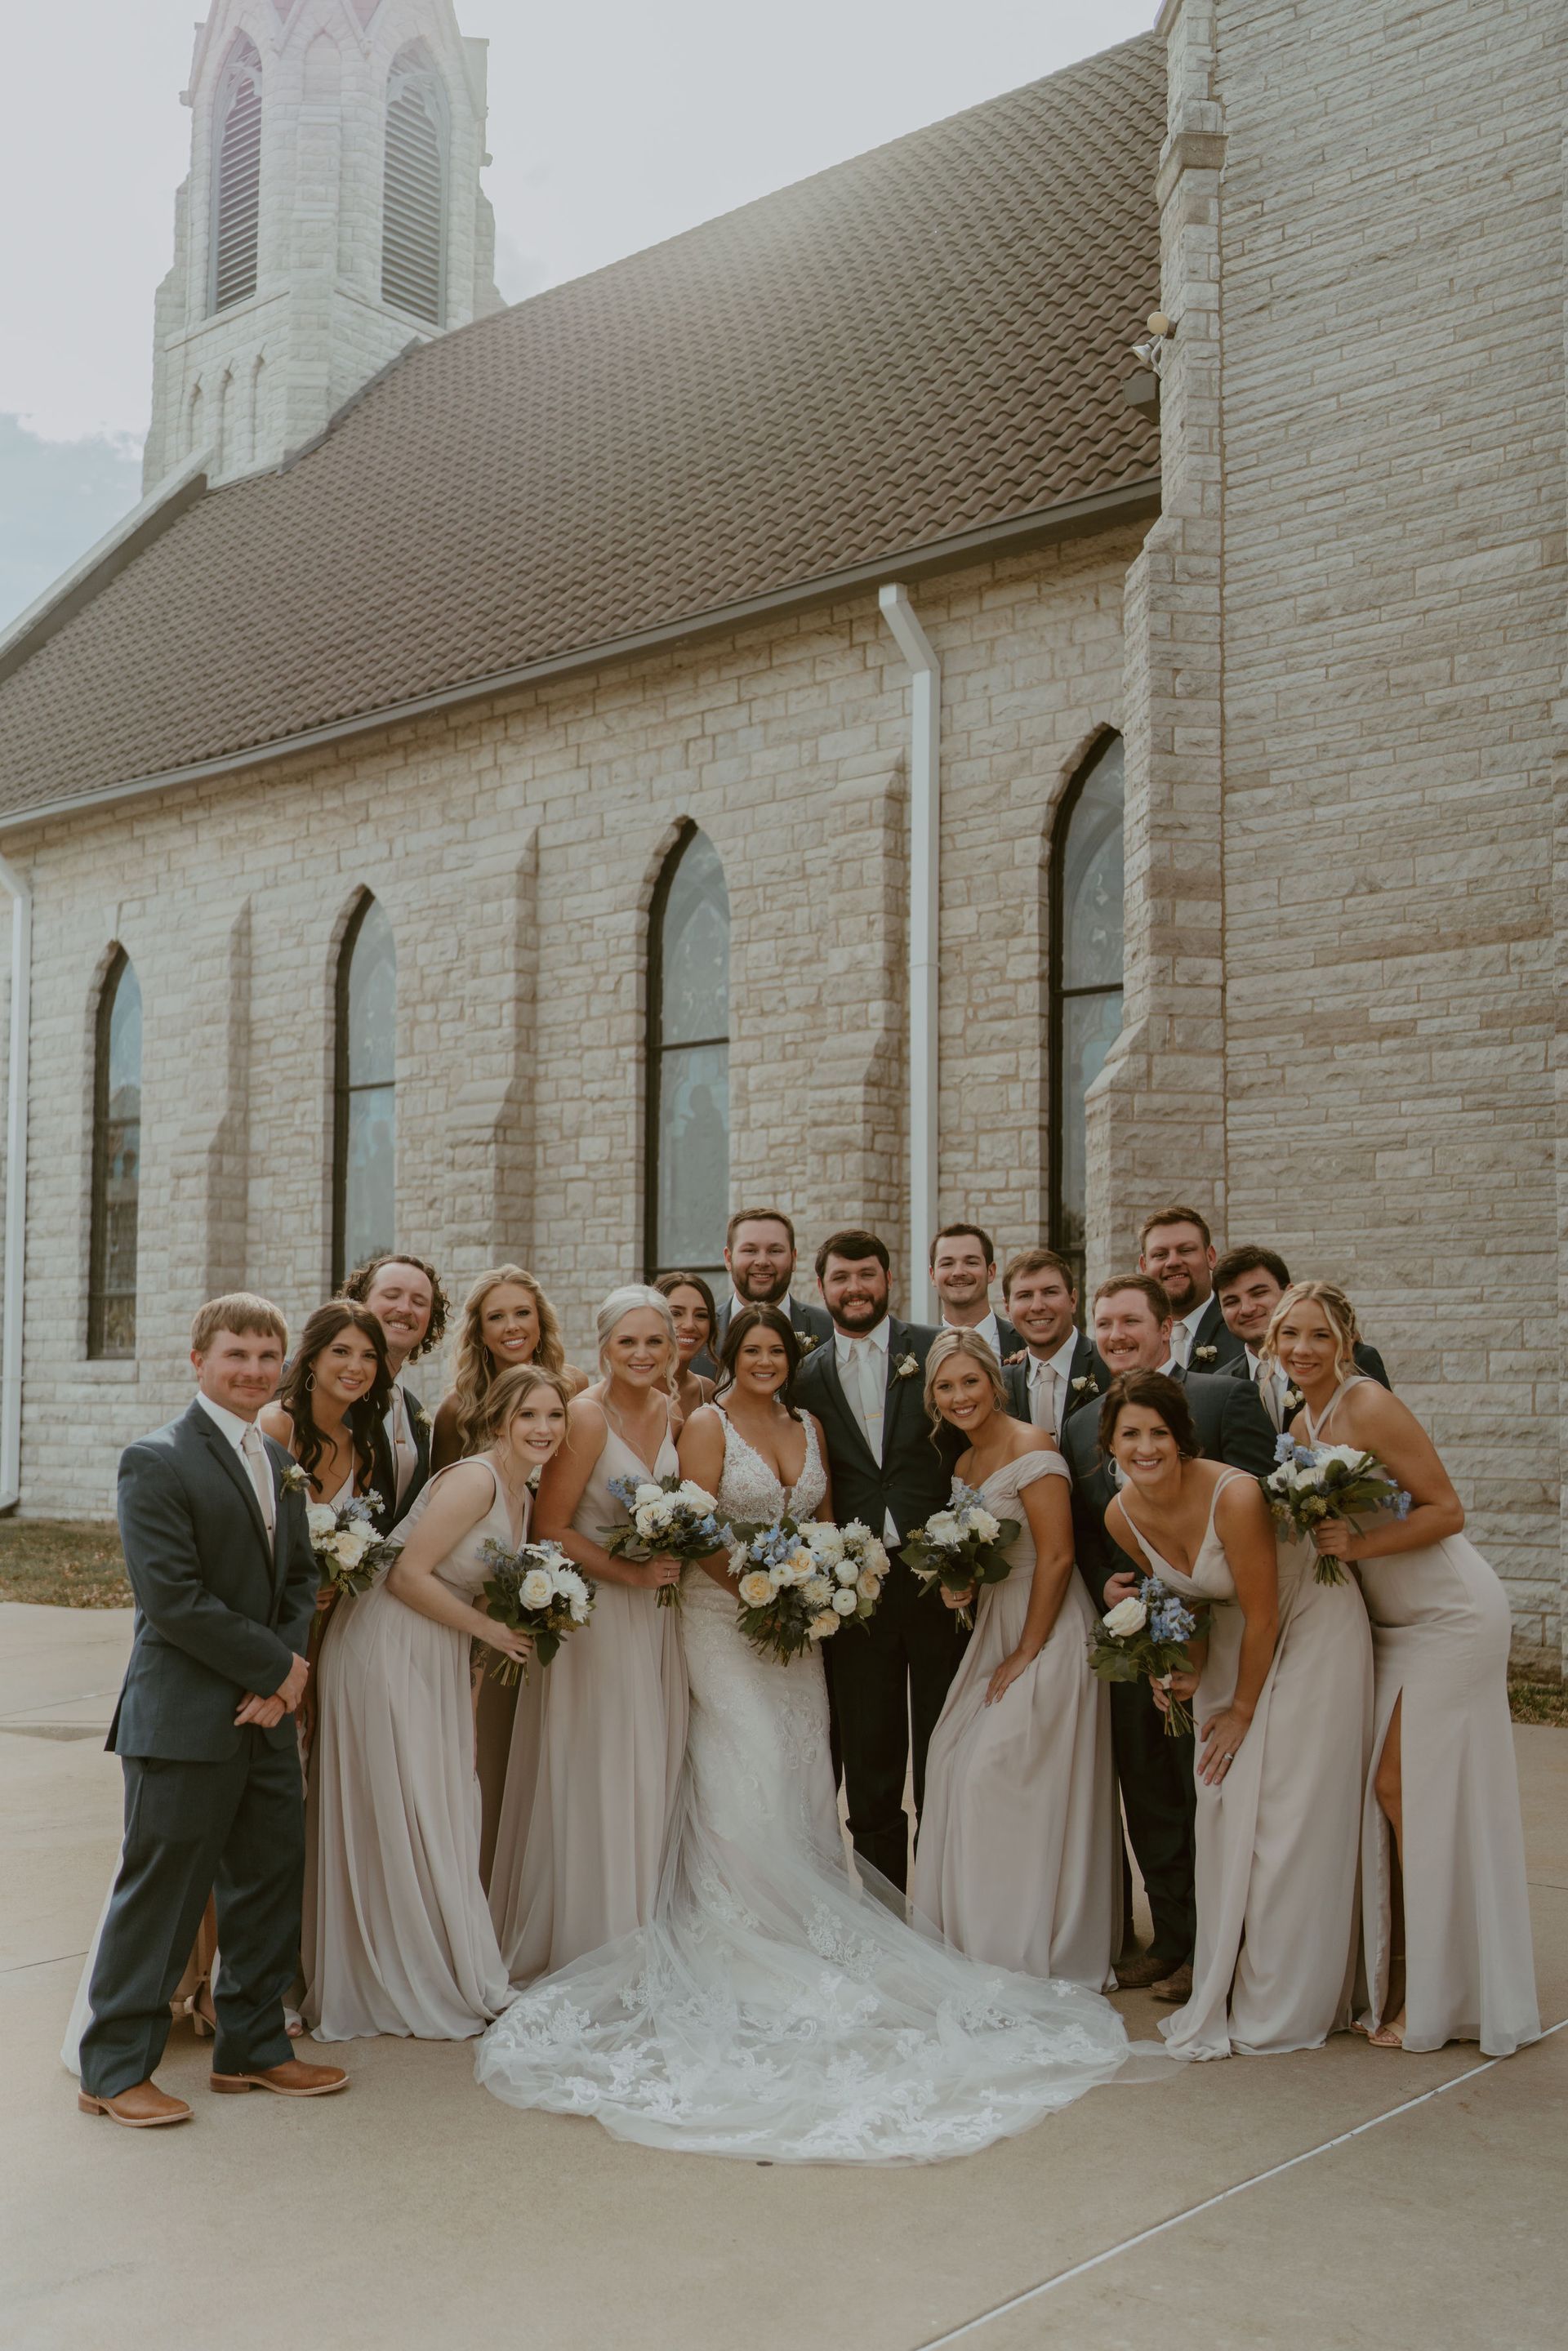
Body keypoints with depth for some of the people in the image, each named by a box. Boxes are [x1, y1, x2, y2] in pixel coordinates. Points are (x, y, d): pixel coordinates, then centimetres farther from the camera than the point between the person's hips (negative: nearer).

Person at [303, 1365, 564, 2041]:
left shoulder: (520, 1496, 9)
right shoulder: (474, 1480, -20)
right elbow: (407, 1575, -23)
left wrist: (515, 1627, 2)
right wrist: (487, 1629, -14)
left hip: (437, 1659, 9)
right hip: (386, 1650, -9)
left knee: (440, 1816, 13)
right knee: (397, 1816, 2)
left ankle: (441, 1978, 24)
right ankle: (415, 1993, 14)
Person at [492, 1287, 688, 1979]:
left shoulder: (673, 1415, 6)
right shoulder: (586, 1417, -14)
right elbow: (549, 1526, -15)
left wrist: (671, 1559, 0)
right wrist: (630, 1573, -16)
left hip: (655, 1615, 6)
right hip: (592, 1612, -6)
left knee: (652, 1773, 10)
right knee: (594, 1774, 0)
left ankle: (640, 1935, 23)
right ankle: (585, 1941, 14)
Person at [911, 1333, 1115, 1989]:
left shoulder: (1030, 1449, -15)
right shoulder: (964, 1465, 13)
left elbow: (1056, 1556, -18)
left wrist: (1026, 1655, -15)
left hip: (1047, 1633, -8)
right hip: (995, 1628, 8)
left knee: (996, 1769, -9)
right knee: (956, 1761, 4)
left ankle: (1030, 1950, 5)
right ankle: (976, 1940, 17)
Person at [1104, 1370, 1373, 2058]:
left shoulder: (1235, 1496, -32)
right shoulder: (1122, 1515, -12)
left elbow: (1263, 1616, -21)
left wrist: (1243, 1709, -10)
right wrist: (1190, 1666, -10)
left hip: (1310, 1631, -6)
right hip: (1231, 1635, 6)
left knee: (1293, 1813, -5)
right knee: (1223, 1807, 4)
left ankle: (1284, 2008, 8)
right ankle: (1224, 1999, 16)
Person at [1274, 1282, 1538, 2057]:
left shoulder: (1370, 1407, -19)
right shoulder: (1303, 1423, 5)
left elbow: (1446, 1510, -20)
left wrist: (1357, 1546, -25)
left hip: (1451, 1616, -8)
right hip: (1391, 1620, 8)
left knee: (1415, 1791, -5)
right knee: (1386, 1790, 7)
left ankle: (1442, 1998, 7)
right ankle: (1401, 1982, 18)